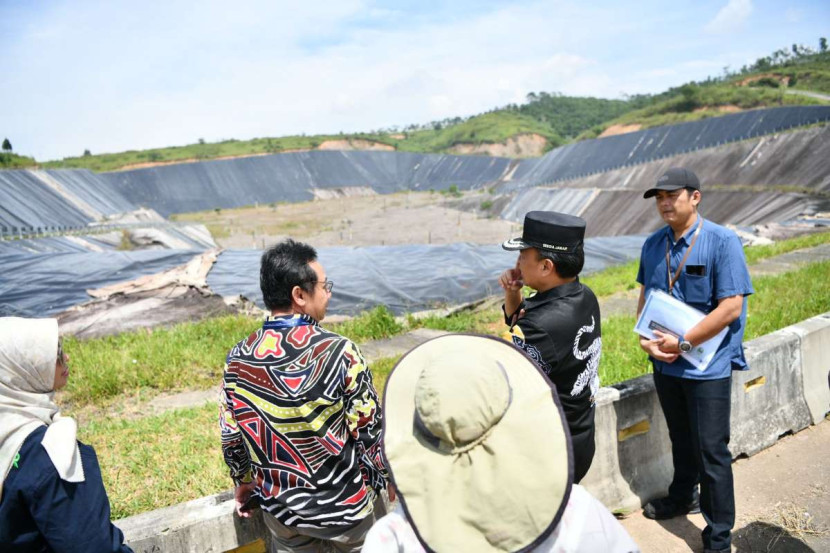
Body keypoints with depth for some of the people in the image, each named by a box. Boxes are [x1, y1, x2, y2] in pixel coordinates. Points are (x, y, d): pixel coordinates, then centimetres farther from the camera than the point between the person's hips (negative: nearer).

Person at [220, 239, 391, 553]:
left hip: (280, 508, 4)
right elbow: (369, 430, -16)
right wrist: (384, 480, 0)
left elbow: (230, 435, 1)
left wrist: (242, 481, 18)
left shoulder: (237, 360, -10)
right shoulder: (338, 352, -23)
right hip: (344, 504, -3)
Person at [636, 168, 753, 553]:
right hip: (665, 363, 5)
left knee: (711, 451, 4)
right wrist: (646, 338, -5)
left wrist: (683, 344, -20)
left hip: (707, 367, -5)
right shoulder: (653, 245, 2)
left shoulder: (723, 243, -16)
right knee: (680, 441, 23)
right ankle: (682, 498, 46)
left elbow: (731, 307, -20)